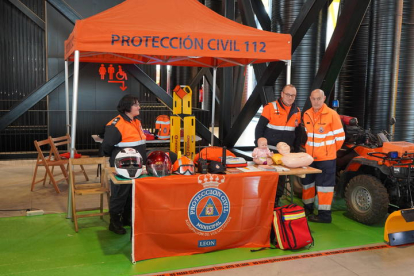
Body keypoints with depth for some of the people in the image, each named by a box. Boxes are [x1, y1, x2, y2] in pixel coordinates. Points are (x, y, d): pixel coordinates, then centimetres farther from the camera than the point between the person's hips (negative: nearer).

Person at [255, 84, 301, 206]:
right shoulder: (271, 107, -7)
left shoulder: (297, 112, 9)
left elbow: (298, 133, 16)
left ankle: (276, 201, 21)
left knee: (281, 178, 9)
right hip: (269, 150, -4)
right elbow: (259, 128, -6)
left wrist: (296, 150, 10)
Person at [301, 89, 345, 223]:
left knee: (324, 185, -1)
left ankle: (324, 214, 8)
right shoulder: (306, 115, 4)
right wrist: (310, 148, 13)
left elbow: (340, 137, -7)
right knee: (307, 181, 16)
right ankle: (307, 207, 34)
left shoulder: (332, 114, -12)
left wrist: (329, 150, 3)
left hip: (326, 158, -6)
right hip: (309, 156, 6)